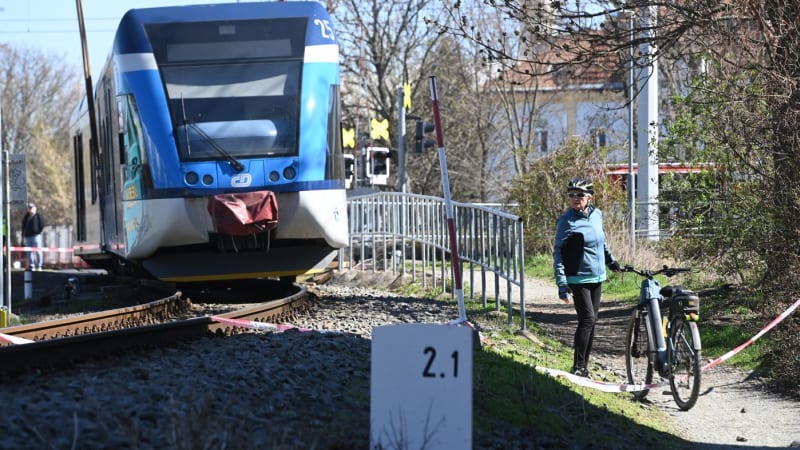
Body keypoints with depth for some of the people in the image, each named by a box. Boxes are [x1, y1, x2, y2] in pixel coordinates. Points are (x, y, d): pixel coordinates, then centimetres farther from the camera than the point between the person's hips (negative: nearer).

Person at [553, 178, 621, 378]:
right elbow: (558, 253, -11)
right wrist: (562, 284, -17)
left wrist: (611, 261, 34)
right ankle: (578, 367, -10)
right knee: (587, 319, -14)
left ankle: (584, 366, 13)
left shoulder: (597, 215, 6)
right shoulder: (566, 221, -11)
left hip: (597, 278, 6)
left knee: (592, 321, 7)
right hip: (578, 279, -6)